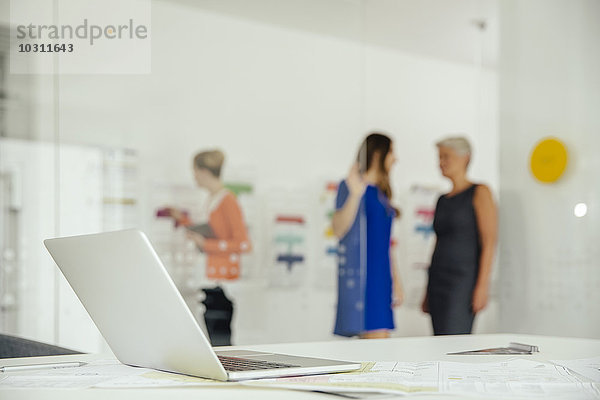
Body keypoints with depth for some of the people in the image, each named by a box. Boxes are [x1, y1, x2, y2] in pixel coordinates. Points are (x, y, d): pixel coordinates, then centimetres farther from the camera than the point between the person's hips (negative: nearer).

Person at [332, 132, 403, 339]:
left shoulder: (380, 192, 19)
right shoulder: (350, 186, -5)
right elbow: (338, 229, -17)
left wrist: (395, 279, 21)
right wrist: (355, 194, -27)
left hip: (381, 276, 9)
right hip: (360, 274, -9)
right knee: (375, 338, -15)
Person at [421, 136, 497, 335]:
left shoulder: (479, 192, -3)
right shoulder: (442, 200, 17)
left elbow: (489, 242, -10)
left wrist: (483, 285, -18)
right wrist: (428, 292, 18)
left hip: (463, 280, -7)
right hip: (438, 282, 7)